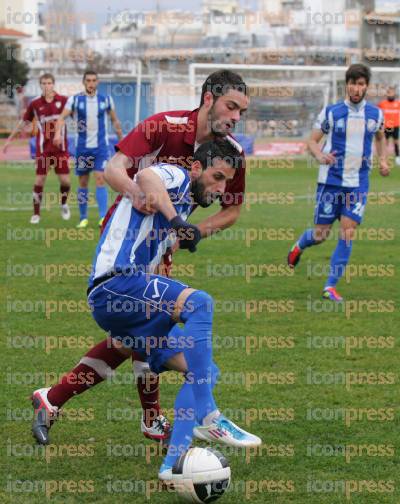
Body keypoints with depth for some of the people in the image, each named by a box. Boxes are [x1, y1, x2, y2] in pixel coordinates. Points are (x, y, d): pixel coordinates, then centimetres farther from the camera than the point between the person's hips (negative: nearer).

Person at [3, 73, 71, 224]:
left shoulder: (63, 100, -3)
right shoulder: (35, 103, 0)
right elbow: (23, 123, 11)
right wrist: (10, 139, 16)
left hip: (60, 148, 0)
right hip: (43, 148, 0)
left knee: (65, 180, -2)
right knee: (39, 180, -3)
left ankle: (64, 204, 28)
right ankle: (36, 213, 10)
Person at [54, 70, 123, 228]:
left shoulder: (106, 100, 3)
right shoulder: (75, 99, -1)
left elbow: (115, 121, 14)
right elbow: (62, 117, -9)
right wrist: (58, 132, -27)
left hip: (101, 147, -1)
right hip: (82, 147, 1)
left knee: (100, 179, -12)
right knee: (83, 182, 7)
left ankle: (103, 216, -15)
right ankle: (83, 218, 17)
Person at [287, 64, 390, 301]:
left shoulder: (375, 114, 4)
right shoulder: (331, 112, -5)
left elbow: (380, 137, 24)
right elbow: (312, 141, 0)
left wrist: (383, 160, 8)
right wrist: (320, 155, -21)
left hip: (358, 183, 2)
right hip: (331, 181, -1)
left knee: (348, 232, -10)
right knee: (320, 235, 4)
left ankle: (331, 286, -2)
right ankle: (299, 246, 40)